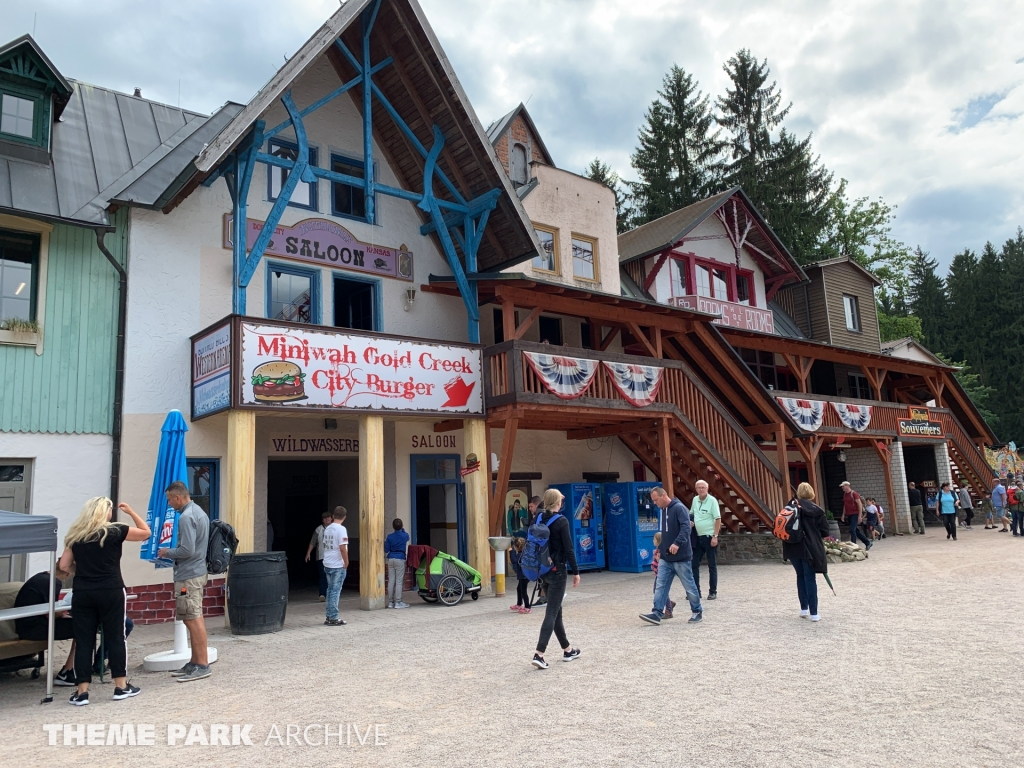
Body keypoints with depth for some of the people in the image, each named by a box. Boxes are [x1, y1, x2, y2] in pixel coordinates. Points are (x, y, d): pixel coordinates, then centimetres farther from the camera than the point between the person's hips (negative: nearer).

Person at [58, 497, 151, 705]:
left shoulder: (74, 535, 7)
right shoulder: (115, 531, -5)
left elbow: (64, 566, 7)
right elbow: (146, 532, 5)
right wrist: (131, 512, 10)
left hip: (82, 593, 3)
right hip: (110, 592, -3)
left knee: (83, 641, 8)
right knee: (115, 637, 6)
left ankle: (81, 691, 8)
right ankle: (121, 686, 13)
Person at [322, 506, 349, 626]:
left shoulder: (327, 529, 9)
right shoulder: (341, 529, -14)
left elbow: (325, 545, 15)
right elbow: (343, 548, -19)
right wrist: (346, 563, -9)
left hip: (327, 564, 7)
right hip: (338, 565, -7)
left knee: (330, 590, 14)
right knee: (335, 591, -2)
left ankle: (329, 617, 19)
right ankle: (333, 618, 2)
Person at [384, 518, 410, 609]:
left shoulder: (390, 536, -1)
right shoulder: (405, 536, -3)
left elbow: (386, 550, 3)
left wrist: (385, 543, 20)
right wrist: (402, 530, 35)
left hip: (391, 559, 3)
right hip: (400, 559, -3)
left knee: (391, 581, 6)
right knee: (399, 581, -2)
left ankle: (390, 602, 10)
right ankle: (398, 602, -3)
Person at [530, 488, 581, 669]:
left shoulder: (538, 519, 3)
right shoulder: (561, 521, -14)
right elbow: (568, 549, -13)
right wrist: (575, 572, -5)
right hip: (557, 570, -7)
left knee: (556, 609, 17)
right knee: (552, 612, -4)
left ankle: (567, 649, 28)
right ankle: (539, 653, -12)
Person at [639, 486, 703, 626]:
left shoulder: (679, 508, -14)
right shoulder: (663, 510, 14)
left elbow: (686, 528, -26)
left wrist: (677, 543, -37)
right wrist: (660, 548, 22)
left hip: (681, 557, -8)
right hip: (665, 558, 8)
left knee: (689, 586, 6)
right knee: (660, 586, 1)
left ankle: (697, 611, 22)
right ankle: (657, 613, 1)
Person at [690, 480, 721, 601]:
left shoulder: (712, 500, -11)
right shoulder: (695, 500, 7)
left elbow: (718, 519, -12)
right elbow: (691, 514, 21)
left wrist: (715, 536, -17)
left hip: (709, 536, -6)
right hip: (697, 537, 6)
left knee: (712, 565, 4)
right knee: (694, 564, 6)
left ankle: (713, 592, 12)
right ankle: (696, 591, 14)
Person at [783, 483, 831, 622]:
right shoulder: (816, 510, -6)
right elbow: (825, 532, -3)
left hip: (793, 547, 2)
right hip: (810, 548, -2)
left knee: (801, 577, 17)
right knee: (810, 579, 3)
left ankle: (804, 609, 21)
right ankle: (813, 613, 2)